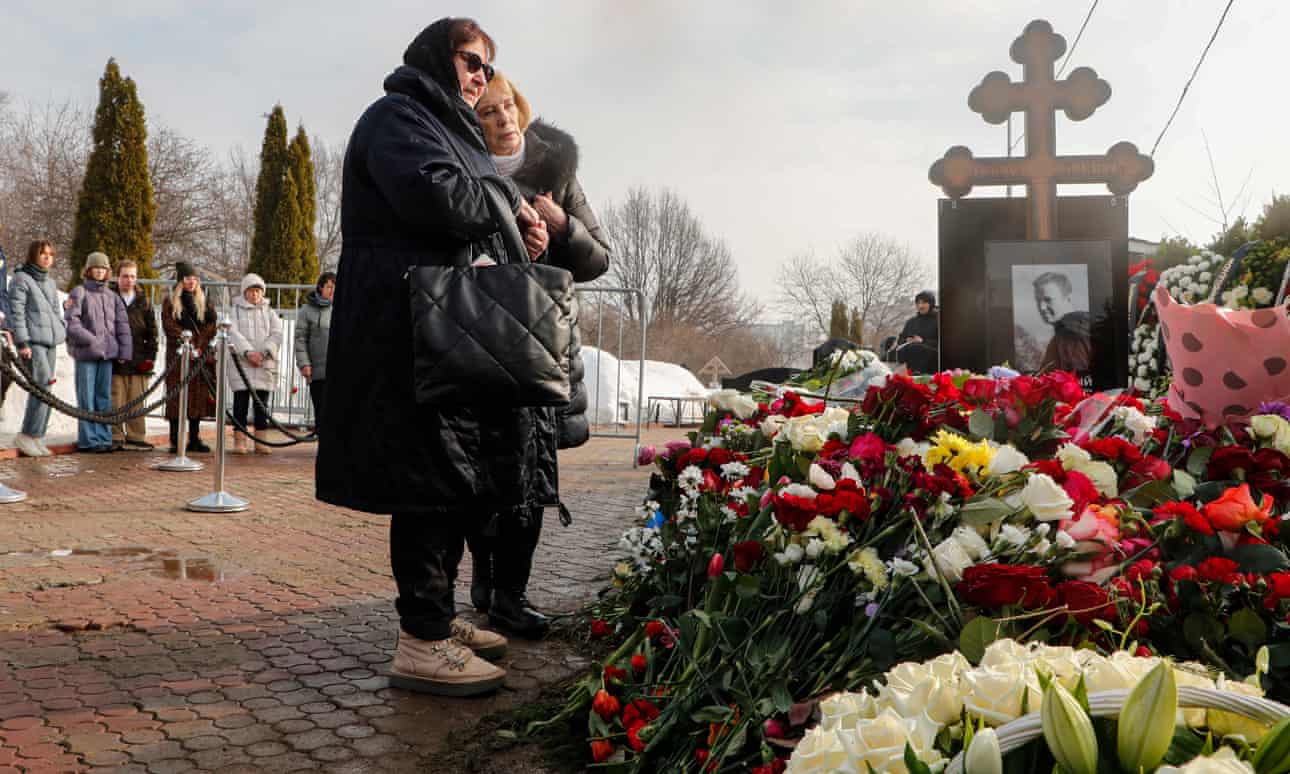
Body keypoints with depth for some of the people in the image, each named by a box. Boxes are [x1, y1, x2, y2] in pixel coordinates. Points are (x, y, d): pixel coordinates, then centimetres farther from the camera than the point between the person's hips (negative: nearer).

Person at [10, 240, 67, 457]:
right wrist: (22, 342, -15)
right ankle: (27, 436, -7)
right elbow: (16, 312, -8)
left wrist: (65, 331, 10)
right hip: (32, 341, -7)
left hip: (50, 341, 7)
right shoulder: (21, 279, -2)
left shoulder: (50, 282, 20)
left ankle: (37, 438, 10)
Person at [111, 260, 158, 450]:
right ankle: (115, 437, 5)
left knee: (136, 402, 4)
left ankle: (136, 437, 10)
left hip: (138, 362, 2)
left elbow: (151, 331, 14)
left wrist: (150, 355, 5)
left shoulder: (144, 302, 13)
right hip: (115, 361, -2)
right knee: (116, 401, -1)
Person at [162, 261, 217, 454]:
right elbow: (169, 326, -6)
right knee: (177, 397, -4)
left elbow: (211, 326, 3)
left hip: (201, 357, 3)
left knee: (198, 397, 3)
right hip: (177, 356, -3)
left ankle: (195, 439, 10)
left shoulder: (205, 302, 13)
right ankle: (175, 441, 0)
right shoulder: (169, 301, 5)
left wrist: (199, 346, -11)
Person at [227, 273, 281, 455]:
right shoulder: (235, 310, 8)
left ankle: (260, 441, 8)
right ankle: (239, 440, 2)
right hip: (240, 363, -2)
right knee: (241, 401, -3)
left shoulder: (269, 312, 14)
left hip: (264, 364, 2)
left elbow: (277, 334, 2)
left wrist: (263, 352, -15)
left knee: (262, 402, 3)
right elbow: (233, 333, -7)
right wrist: (248, 352, -21)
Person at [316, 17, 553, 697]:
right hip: (412, 330, -10)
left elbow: (466, 229, 28)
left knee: (459, 479, 10)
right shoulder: (399, 116, -2)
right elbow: (431, 195, -22)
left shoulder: (449, 129, 29)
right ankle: (421, 641, -7)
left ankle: (436, 617, 19)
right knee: (431, 477, -11)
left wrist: (516, 233, 7)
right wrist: (509, 202, -7)